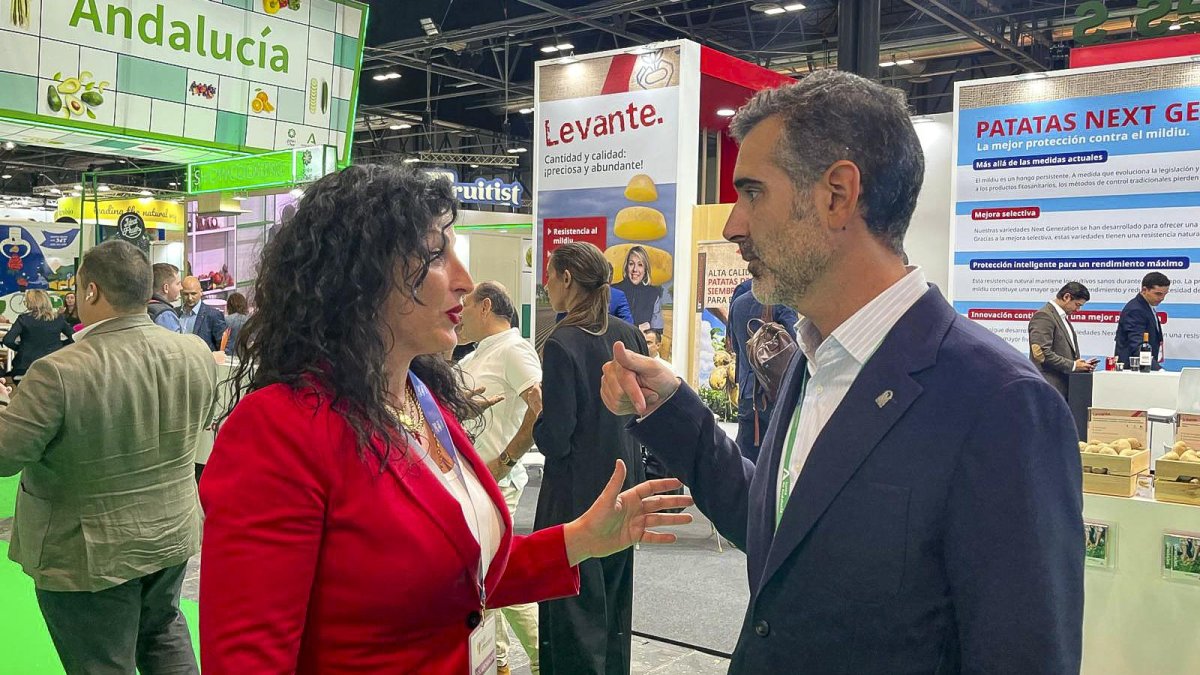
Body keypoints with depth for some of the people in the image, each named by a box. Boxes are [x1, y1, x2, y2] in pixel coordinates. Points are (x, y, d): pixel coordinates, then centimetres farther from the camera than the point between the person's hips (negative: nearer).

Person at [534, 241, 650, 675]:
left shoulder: (562, 344, -19)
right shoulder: (629, 336, 1)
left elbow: (554, 440, -19)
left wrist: (535, 410, -3)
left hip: (576, 494, -7)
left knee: (575, 608, 6)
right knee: (614, 602, 20)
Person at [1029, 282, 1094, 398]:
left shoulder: (1063, 318, 21)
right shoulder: (1043, 316, -11)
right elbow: (1042, 353, -20)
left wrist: (1082, 365, 7)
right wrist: (1073, 365, -15)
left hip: (1064, 386, 10)